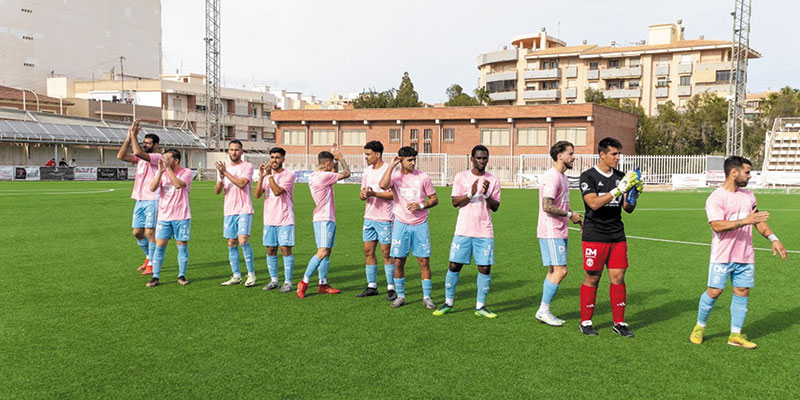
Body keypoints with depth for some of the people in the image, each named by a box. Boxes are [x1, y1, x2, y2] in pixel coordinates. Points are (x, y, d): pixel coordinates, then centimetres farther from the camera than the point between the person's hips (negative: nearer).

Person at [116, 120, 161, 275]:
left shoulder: (157, 157, -10)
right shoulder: (140, 157, 14)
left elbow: (138, 152, -26)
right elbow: (120, 156, 1)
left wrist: (134, 134, -16)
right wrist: (129, 137, -3)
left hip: (152, 200, -8)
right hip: (139, 200, 8)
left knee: (150, 232, -6)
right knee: (137, 232, 11)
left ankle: (152, 263, 6)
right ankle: (149, 257, 29)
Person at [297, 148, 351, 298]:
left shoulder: (313, 176, 13)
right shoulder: (324, 176, -15)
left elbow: (335, 175, 29)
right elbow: (347, 173, -7)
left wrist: (336, 161, 18)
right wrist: (341, 158, 6)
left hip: (327, 219, 10)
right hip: (324, 219, -10)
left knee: (326, 252, 10)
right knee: (322, 252, -12)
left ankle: (323, 284, 13)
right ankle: (304, 282, -10)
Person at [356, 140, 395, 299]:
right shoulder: (367, 170, 13)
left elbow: (393, 194, -14)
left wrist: (374, 194, -23)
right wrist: (363, 195, -7)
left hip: (384, 218, -7)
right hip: (369, 217, 7)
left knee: (386, 252, -2)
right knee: (368, 251, 8)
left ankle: (391, 288, 7)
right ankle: (372, 286, 18)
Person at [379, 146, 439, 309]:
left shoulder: (423, 177, 0)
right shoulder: (395, 176, -1)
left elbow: (434, 199, 6)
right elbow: (383, 185, -24)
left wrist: (421, 205, -12)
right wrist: (391, 165, -17)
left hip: (420, 224, 0)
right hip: (401, 224, 0)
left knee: (424, 261, 0)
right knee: (398, 261, 3)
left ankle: (427, 297, 11)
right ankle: (400, 296, 17)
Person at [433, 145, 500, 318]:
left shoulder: (493, 180, 6)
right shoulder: (461, 177, 4)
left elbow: (495, 207, 2)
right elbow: (455, 202, -2)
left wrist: (486, 195, -16)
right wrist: (470, 194, -18)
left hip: (485, 232, 1)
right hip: (463, 231, -1)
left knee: (485, 268, -1)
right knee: (454, 265, 1)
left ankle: (480, 306, 12)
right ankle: (448, 303, 16)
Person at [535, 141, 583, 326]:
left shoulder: (562, 177, 17)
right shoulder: (552, 177, -15)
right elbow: (547, 207, -22)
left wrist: (574, 217, 12)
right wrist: (570, 214, -13)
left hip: (559, 232, 10)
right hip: (551, 232, -10)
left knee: (554, 271, 11)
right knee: (560, 271, -9)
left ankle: (544, 311, 16)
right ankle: (543, 310, 0)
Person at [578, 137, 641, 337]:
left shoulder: (620, 177, 11)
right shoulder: (588, 176, -5)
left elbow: (628, 209, 11)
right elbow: (593, 203, -19)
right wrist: (618, 189, -24)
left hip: (617, 236, 5)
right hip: (594, 236, -5)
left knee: (618, 277, 4)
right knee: (592, 278, 1)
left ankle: (619, 323, 15)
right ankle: (586, 322, 13)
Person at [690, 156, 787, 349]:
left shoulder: (748, 196, 12)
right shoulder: (716, 198, -11)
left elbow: (758, 220, 23)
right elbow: (717, 226, -23)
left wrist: (773, 239, 14)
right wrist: (745, 221, -28)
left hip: (745, 256, 6)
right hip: (722, 256, -6)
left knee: (742, 293, 5)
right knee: (714, 291, -2)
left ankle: (736, 335, 15)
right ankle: (699, 327, 17)